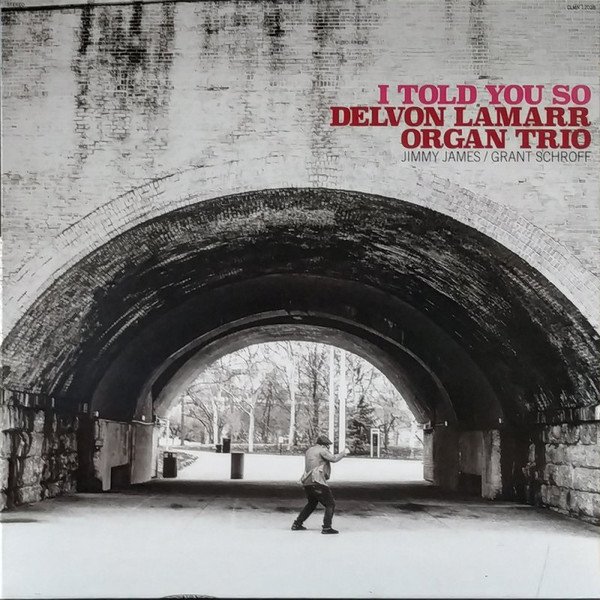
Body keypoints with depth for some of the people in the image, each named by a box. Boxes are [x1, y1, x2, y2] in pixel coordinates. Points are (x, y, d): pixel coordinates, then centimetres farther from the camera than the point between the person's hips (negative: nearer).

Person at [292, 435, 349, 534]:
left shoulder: (309, 451, 21)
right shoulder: (321, 450, -5)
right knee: (330, 504, -1)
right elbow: (334, 458, -15)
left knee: (311, 504, 27)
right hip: (317, 482, -9)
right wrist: (344, 452, -2)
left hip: (307, 482, 9)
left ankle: (297, 525, 27)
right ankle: (327, 527, -12)